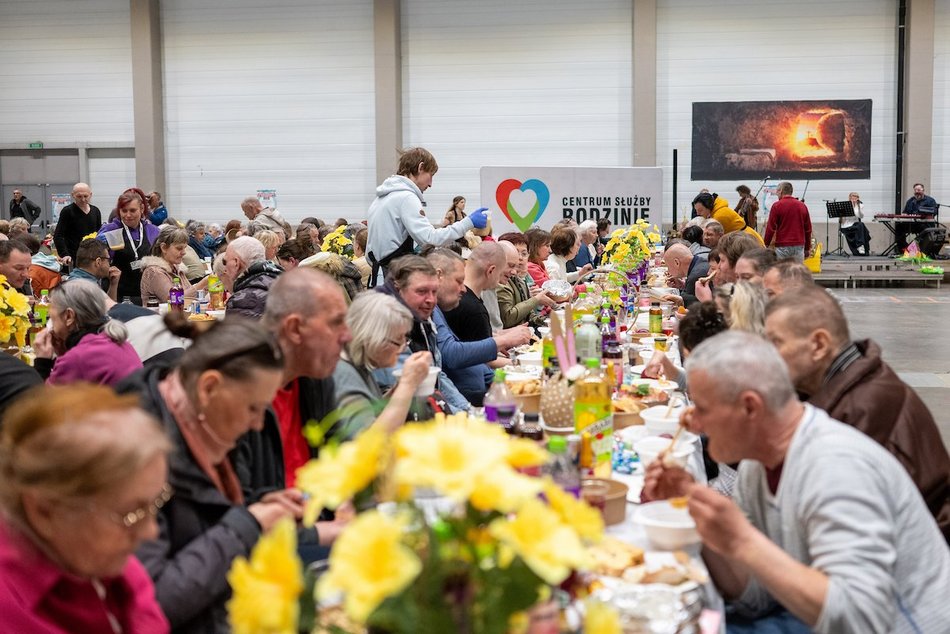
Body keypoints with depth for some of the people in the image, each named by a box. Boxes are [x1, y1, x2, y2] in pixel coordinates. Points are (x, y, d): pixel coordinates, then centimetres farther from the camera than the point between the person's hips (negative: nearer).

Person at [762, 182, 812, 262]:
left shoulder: (777, 205, -5)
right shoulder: (802, 206, 8)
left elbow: (771, 228, -7)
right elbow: (808, 229, 12)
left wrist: (765, 245, 4)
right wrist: (807, 248, 21)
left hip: (782, 246, -3)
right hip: (799, 246, 4)